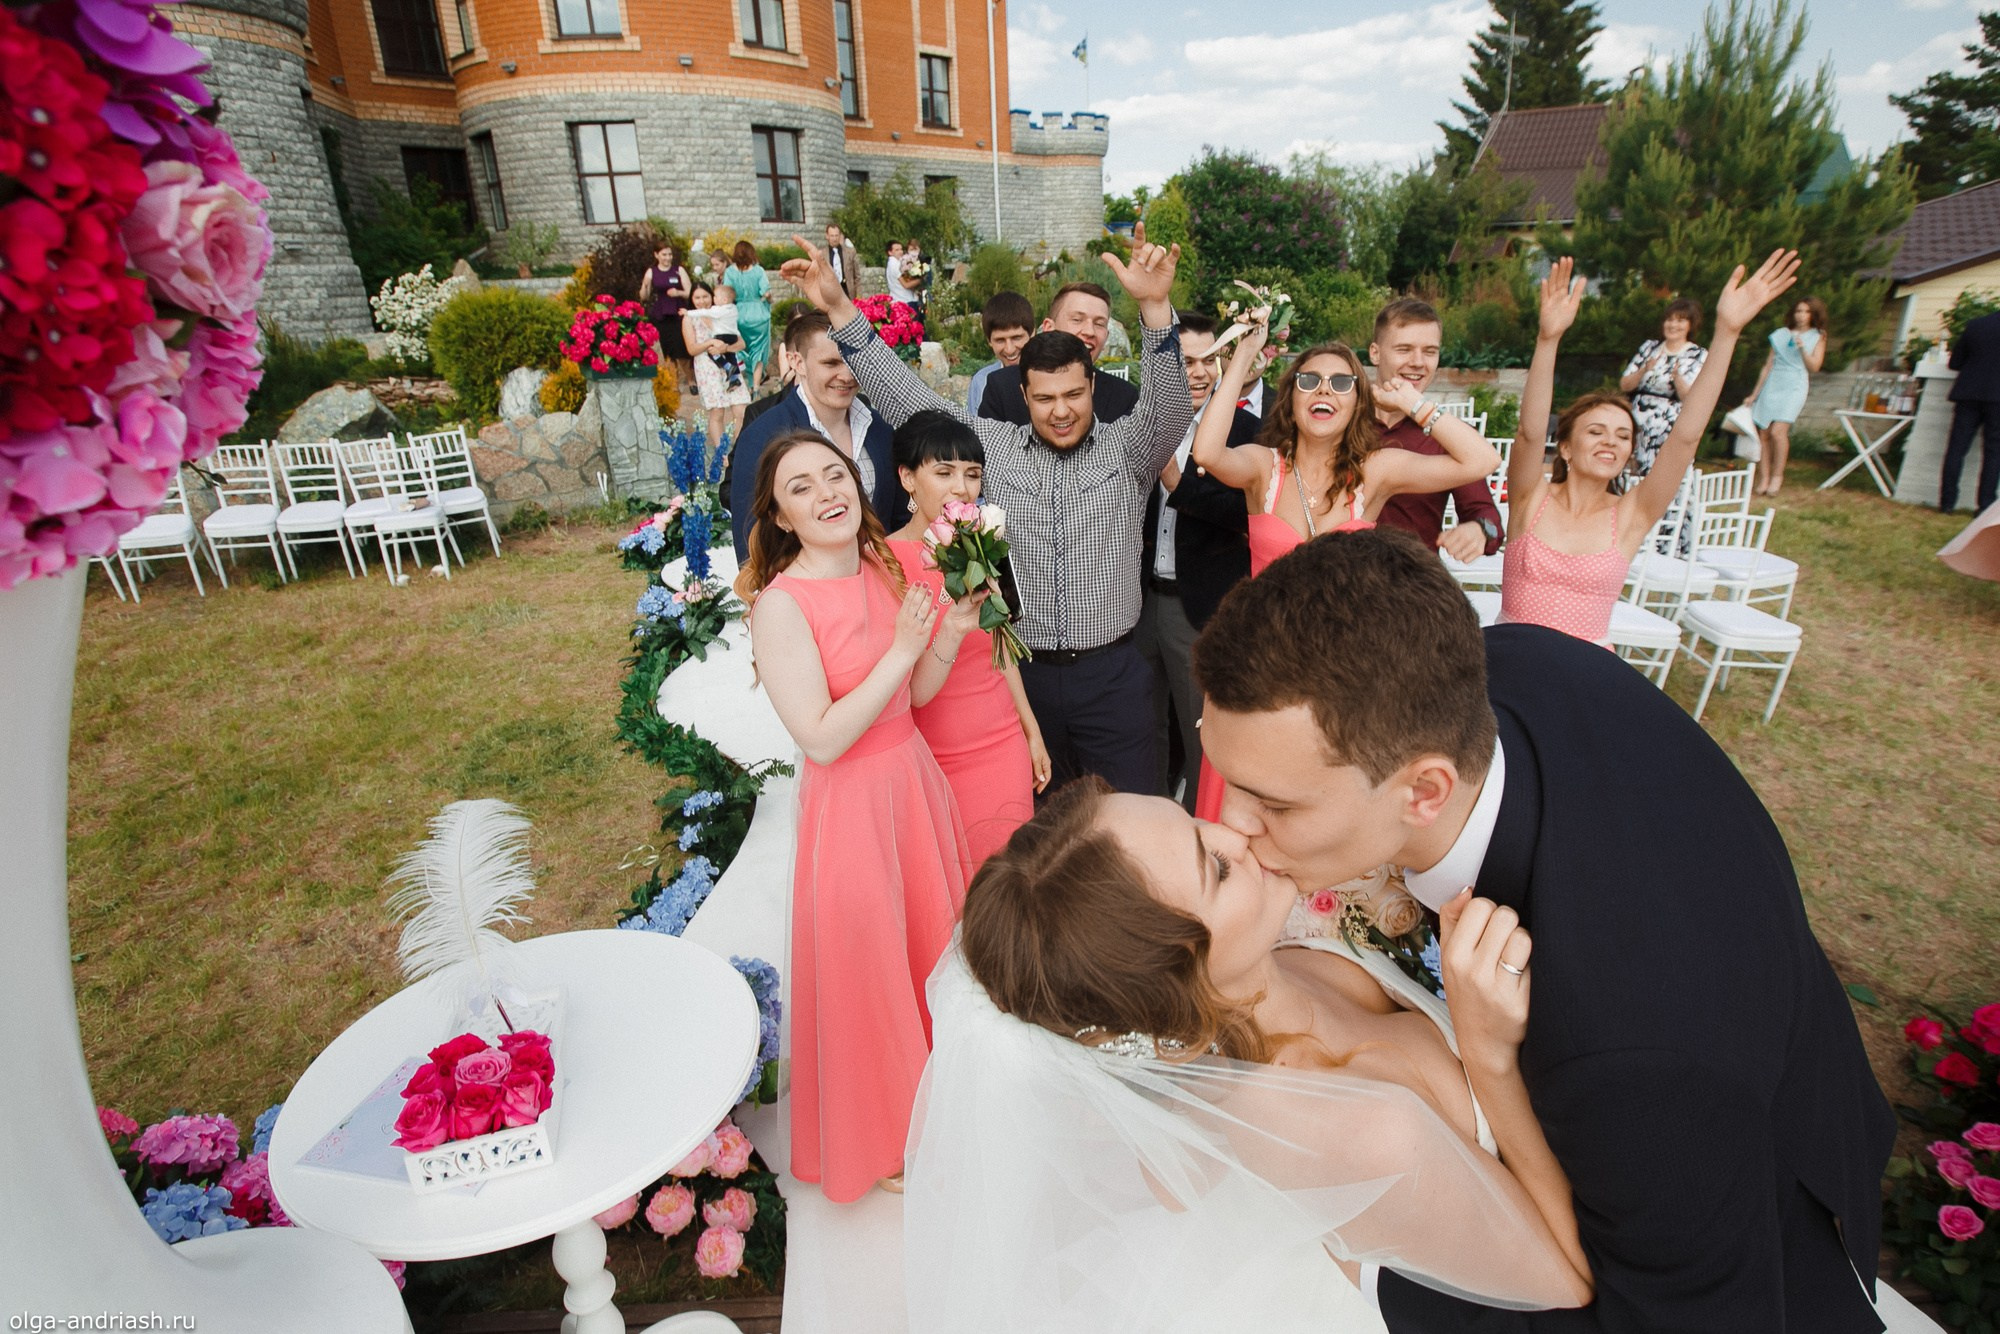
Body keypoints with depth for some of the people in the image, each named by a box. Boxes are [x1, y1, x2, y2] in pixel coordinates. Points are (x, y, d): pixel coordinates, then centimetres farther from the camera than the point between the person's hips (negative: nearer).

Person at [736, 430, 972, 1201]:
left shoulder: (881, 571, 1)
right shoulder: (779, 603, -19)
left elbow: (915, 694, 7)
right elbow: (821, 739, -23)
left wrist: (950, 633, -9)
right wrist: (901, 649, -22)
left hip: (915, 779, 7)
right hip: (851, 802, -7)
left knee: (934, 942, 21)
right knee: (866, 969, 11)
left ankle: (935, 1102, 48)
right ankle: (878, 1141, 38)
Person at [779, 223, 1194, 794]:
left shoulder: (1127, 448, 0)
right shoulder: (994, 446, 3)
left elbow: (1169, 406, -18)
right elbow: (910, 400, 0)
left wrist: (1155, 306, -35)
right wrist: (840, 309, -7)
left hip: (1111, 674, -1)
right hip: (1025, 672, 2)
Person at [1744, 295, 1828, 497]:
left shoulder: (1817, 337, 10)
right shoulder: (1780, 334, 14)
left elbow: (1814, 367, 1)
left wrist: (1802, 348, -13)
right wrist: (1755, 393, 11)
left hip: (1794, 388, -3)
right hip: (1771, 386, 3)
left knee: (1778, 430, -21)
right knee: (1763, 433, -3)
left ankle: (1777, 476, -10)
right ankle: (1764, 479, 2)